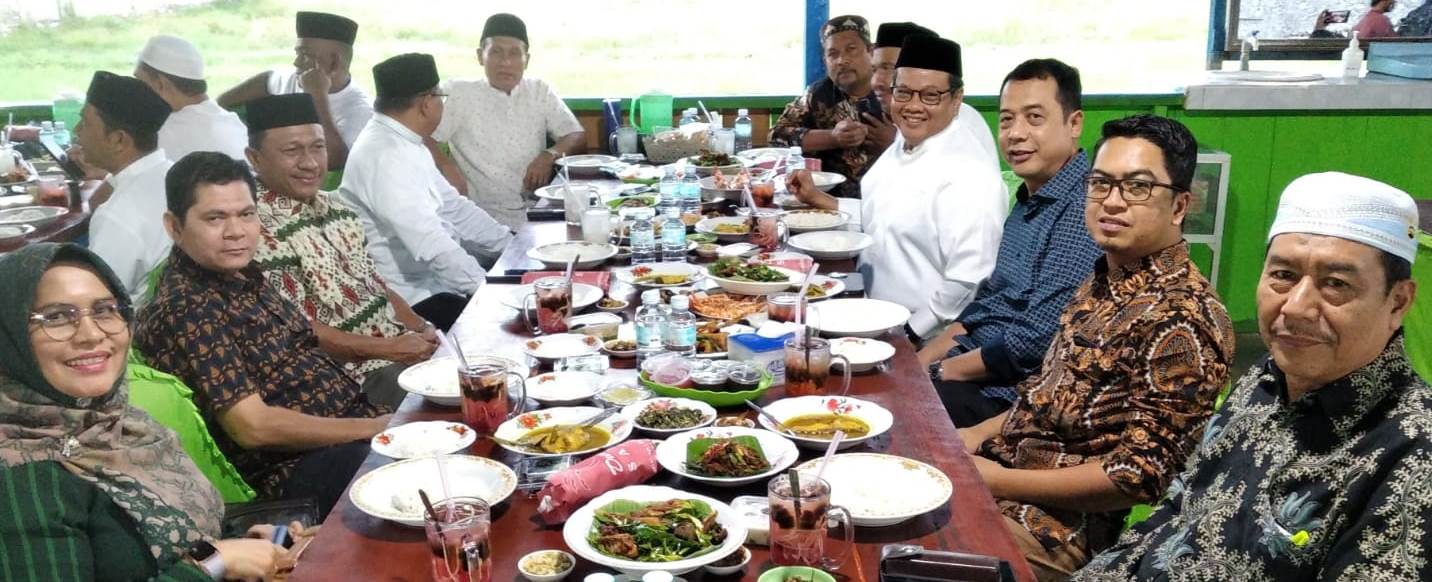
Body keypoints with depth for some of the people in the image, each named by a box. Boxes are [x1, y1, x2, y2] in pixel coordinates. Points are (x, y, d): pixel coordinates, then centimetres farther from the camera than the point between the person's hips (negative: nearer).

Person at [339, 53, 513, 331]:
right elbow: (430, 243, -30)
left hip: (433, 281, 10)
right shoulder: (384, 155, -21)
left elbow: (452, 207, 15)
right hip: (411, 302, -10)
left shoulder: (404, 143, 10)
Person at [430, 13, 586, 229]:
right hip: (483, 217, -3)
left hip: (535, 214, 3)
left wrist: (550, 155, -12)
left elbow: (578, 137, 8)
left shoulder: (540, 91, 10)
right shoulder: (460, 94, 1)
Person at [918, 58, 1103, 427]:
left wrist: (937, 371, -12)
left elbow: (1036, 343, -24)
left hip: (1010, 394, -9)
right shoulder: (1029, 200, 12)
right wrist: (919, 362, 5)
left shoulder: (1081, 209, -20)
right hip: (975, 362, 9)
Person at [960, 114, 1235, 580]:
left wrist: (996, 481, -19)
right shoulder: (1105, 280, 8)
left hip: (1066, 523, -8)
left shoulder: (1182, 318, -20)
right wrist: (981, 435, 4)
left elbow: (1142, 476, -22)